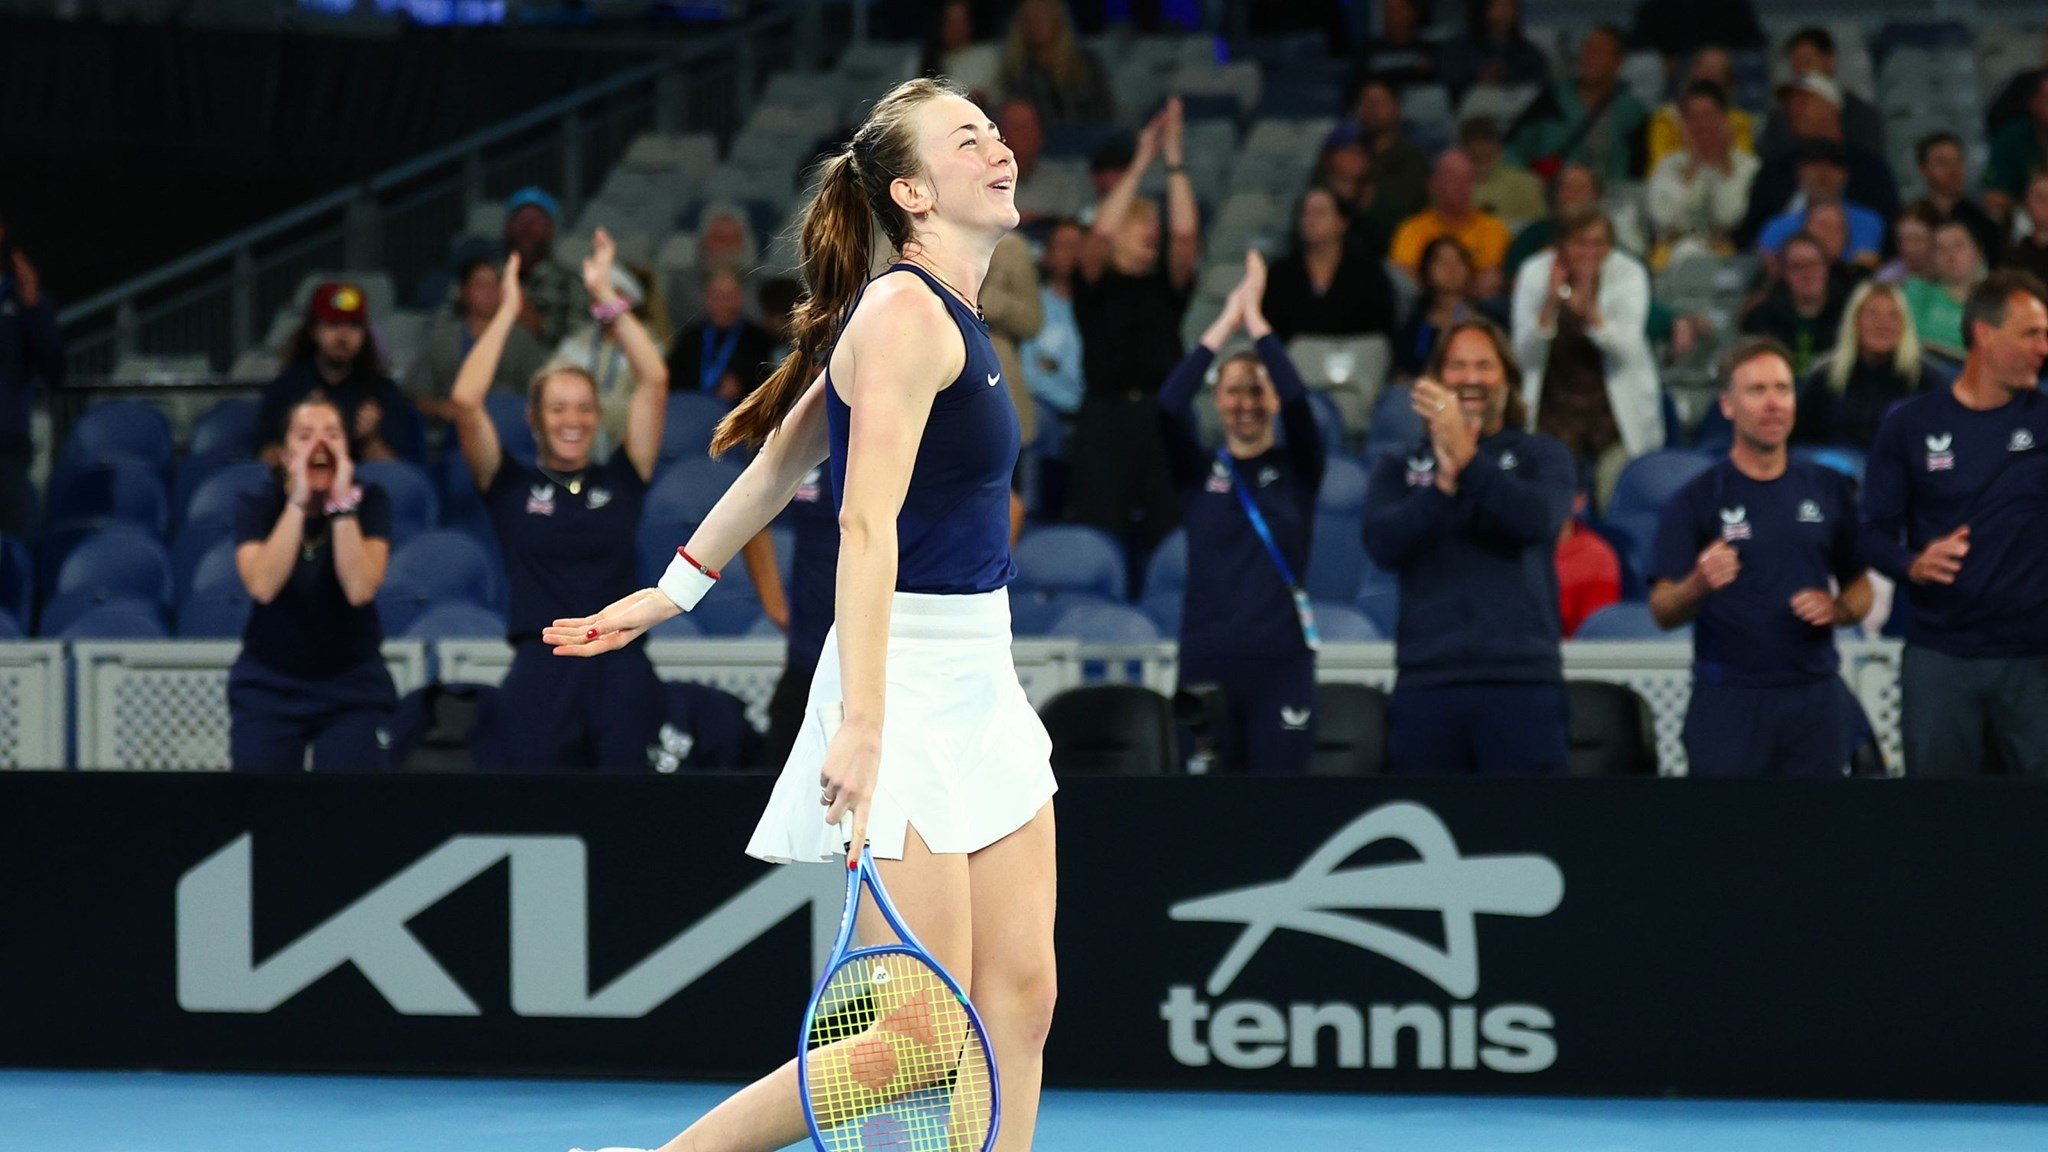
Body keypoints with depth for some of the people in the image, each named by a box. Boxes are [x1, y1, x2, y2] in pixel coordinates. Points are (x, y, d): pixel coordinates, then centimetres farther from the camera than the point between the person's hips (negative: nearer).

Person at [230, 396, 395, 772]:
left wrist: (342, 503, -22)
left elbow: (360, 589, -21)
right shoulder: (257, 505, -5)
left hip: (352, 687, 0)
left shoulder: (369, 502, -6)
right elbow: (262, 585, -23)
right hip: (268, 686, 0)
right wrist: (298, 502, -23)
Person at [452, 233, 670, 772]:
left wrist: (606, 298, 5)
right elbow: (466, 401, -2)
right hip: (541, 671, -1)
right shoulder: (512, 484, 9)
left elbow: (654, 381, 6)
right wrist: (508, 310, 2)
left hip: (620, 666, 1)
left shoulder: (620, 480, 12)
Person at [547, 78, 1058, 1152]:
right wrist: (860, 722, -30)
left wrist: (672, 593, 27)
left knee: (1018, 999, 1)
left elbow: (780, 459, 22)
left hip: (981, 686, 9)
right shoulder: (904, 312, -15)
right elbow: (867, 527, -23)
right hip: (905, 684, -9)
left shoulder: (940, 311, 14)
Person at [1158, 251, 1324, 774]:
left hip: (1281, 661, -1)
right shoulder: (1199, 472, 9)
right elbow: (1170, 407, -6)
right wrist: (1224, 325, -7)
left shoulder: (1297, 471, 8)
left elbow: (1298, 403, -9)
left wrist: (1255, 321, -6)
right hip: (1206, 660, 1)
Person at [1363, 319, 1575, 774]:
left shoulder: (1541, 456, 12)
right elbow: (1383, 545, -2)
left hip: (1522, 683, -1)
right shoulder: (1399, 468, 16)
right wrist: (1444, 484, -15)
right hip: (1425, 683, 1)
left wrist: (1467, 459, -18)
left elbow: (1540, 519, -9)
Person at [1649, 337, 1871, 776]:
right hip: (1728, 700, -3)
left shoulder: (1828, 489, 11)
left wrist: (1836, 609, -6)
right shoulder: (1697, 499, 0)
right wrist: (1699, 584, -27)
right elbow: (1663, 612, -5)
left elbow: (1861, 588, 17)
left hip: (1815, 695, 3)